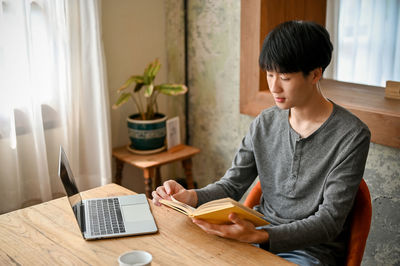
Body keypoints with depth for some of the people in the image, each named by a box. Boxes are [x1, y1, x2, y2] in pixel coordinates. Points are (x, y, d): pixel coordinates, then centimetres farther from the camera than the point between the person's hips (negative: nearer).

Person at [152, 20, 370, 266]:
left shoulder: (352, 136, -14)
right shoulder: (265, 124, 2)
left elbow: (329, 222, -17)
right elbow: (232, 185, 6)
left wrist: (259, 237, -30)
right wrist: (190, 197, -15)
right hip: (259, 237, 5)